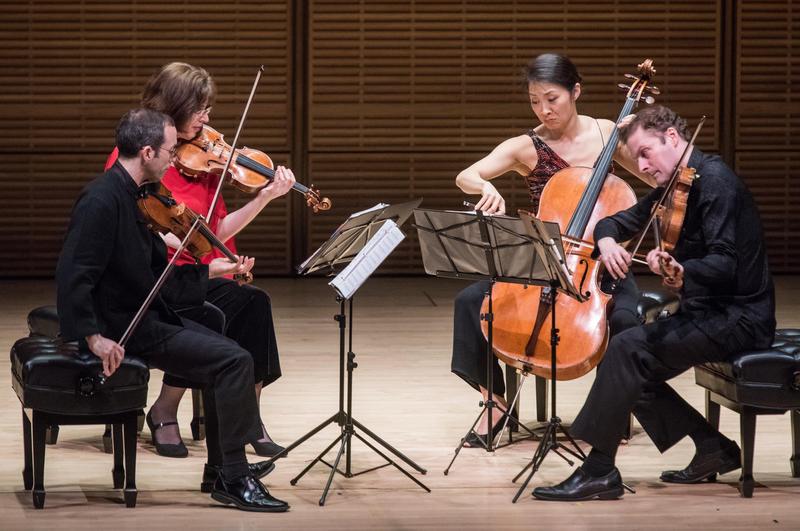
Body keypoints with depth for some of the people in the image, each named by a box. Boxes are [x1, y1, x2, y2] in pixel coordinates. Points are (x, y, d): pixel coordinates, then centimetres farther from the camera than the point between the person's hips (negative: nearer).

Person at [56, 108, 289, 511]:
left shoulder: (128, 196, 10)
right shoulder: (102, 202, -21)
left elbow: (153, 274, 15)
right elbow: (73, 275, -28)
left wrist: (209, 271, 12)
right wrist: (92, 336, -32)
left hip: (145, 318, 11)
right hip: (124, 331, -11)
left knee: (223, 350, 21)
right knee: (235, 360, -15)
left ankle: (222, 466, 29)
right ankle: (234, 480, -11)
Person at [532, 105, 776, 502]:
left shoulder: (714, 181, -16)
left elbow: (723, 264, -26)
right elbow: (618, 222, 18)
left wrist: (682, 273, -45)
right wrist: (607, 241, -6)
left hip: (738, 318, -10)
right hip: (708, 312, 10)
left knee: (628, 348, -22)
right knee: (632, 372, 3)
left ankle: (599, 470, -18)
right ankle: (713, 448, 9)